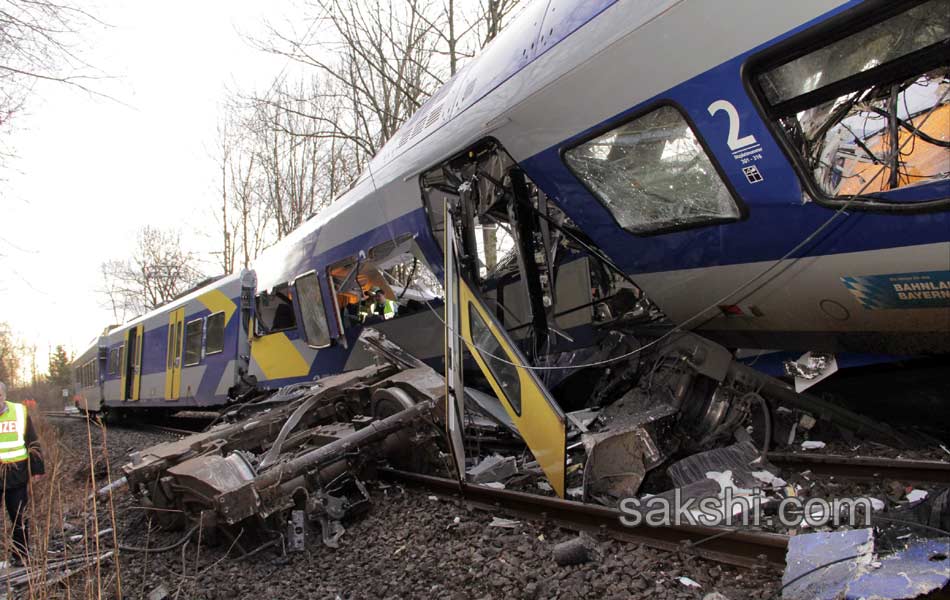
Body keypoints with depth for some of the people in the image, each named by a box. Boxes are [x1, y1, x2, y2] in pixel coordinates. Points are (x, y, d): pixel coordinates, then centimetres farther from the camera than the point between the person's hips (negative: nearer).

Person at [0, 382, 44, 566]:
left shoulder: (19, 412, 1)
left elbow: (33, 442, 6)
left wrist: (37, 469, 4)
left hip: (16, 475, 0)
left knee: (19, 517, 8)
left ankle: (20, 555, 21)